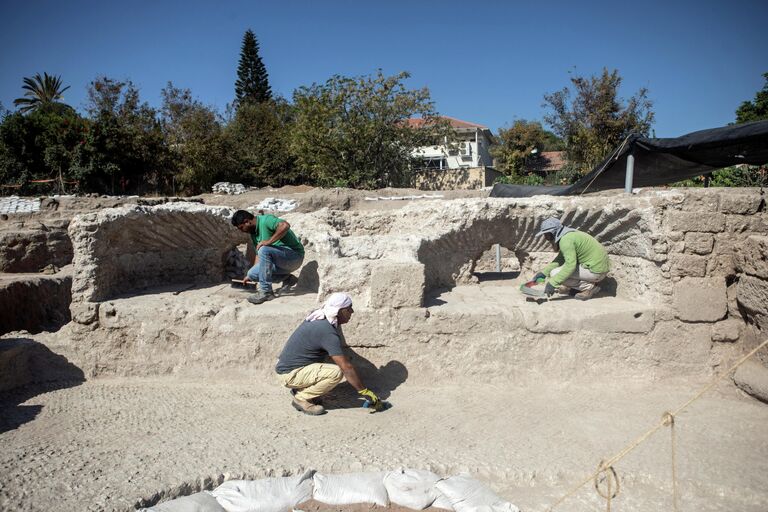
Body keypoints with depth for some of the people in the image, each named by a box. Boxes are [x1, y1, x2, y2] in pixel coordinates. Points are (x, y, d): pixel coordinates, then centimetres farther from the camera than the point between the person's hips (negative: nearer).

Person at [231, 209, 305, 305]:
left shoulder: (265, 220, -16)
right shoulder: (253, 233, 11)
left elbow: (285, 225, -34)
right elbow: (258, 254, 17)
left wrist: (269, 241, -30)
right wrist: (249, 276, 18)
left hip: (295, 256, -9)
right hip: (282, 261, 9)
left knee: (264, 250, -30)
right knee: (253, 273, -5)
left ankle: (266, 291, -23)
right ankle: (287, 278, 8)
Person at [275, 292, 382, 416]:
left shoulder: (317, 316, 2)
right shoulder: (328, 333, -23)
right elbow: (347, 368, -24)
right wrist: (365, 392, -17)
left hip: (286, 365, 9)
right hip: (289, 374, -9)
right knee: (336, 372, -22)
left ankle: (300, 389, 14)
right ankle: (301, 399, -6)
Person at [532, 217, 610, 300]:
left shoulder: (565, 240, -19)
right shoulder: (569, 234, 12)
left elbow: (570, 265, -27)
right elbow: (560, 259, 16)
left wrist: (552, 283, -26)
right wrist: (544, 272, 8)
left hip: (595, 271, -10)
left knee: (554, 274, -11)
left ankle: (588, 287, -5)